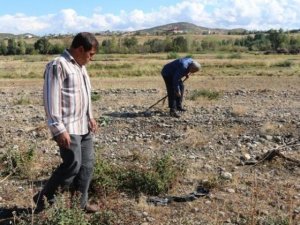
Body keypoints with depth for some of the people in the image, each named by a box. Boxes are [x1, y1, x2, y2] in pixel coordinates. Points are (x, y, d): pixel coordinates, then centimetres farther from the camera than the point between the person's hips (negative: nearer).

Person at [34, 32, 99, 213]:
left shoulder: (80, 66, 15)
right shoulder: (58, 66, -14)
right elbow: (51, 100, -19)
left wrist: (90, 117, 19)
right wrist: (59, 129, -22)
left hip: (84, 127, 9)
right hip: (68, 129, -9)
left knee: (87, 165, 10)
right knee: (73, 166, -9)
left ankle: (80, 203, 22)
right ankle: (44, 198, 11)